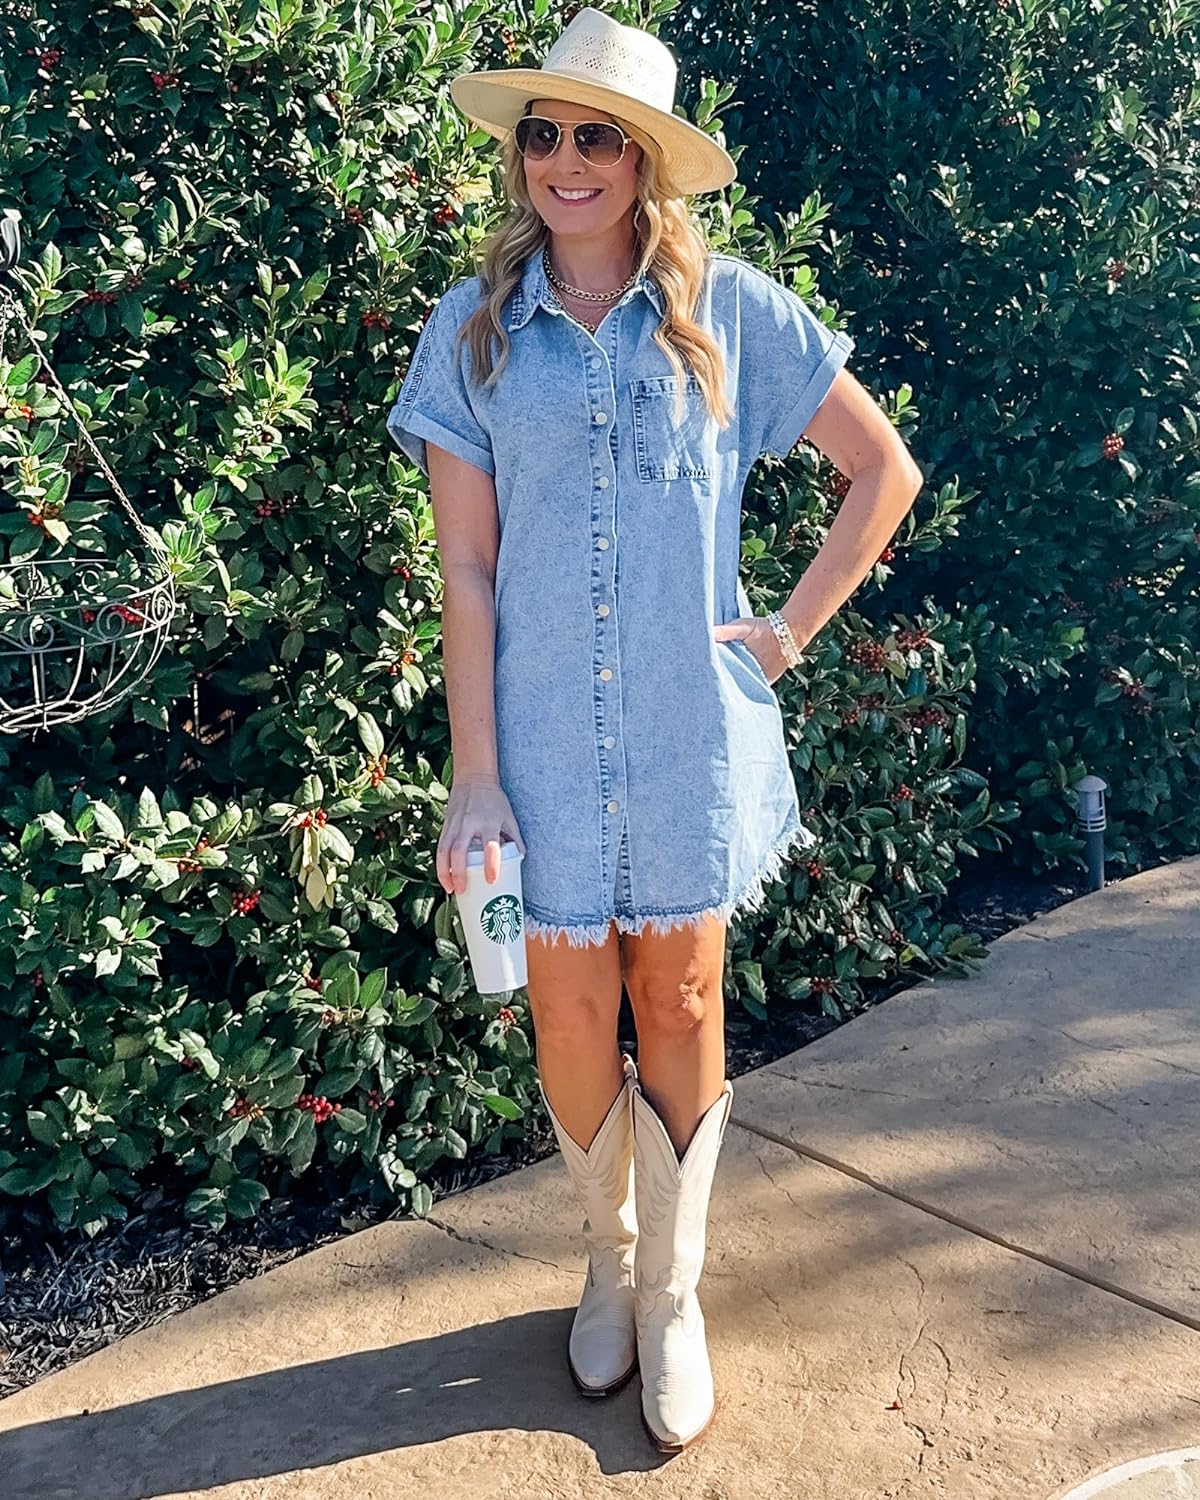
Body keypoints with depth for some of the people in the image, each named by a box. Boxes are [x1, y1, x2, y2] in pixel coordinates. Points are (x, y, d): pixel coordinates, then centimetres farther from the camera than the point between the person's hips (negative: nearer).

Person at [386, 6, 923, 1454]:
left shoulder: (729, 310, 0)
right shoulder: (474, 329, 1)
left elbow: (888, 469, 7)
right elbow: (465, 569, -3)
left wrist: (797, 623, 2)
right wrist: (475, 774, -7)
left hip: (692, 735, 0)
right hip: (547, 738, 1)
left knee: (680, 1011, 9)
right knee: (570, 1016, 8)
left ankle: (672, 1293, 29)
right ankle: (609, 1260, 35)